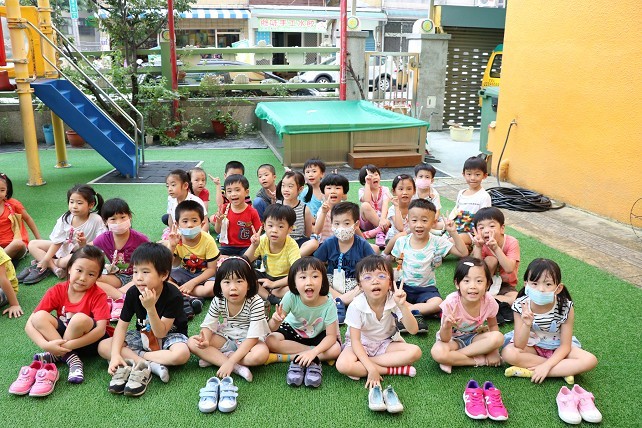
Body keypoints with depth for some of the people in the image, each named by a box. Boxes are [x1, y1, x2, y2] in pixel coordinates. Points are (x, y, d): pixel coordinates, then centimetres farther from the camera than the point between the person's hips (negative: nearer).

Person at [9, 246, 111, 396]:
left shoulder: (98, 295, -16)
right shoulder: (57, 291, -8)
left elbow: (101, 329, -26)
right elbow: (30, 324, -13)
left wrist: (68, 345, -32)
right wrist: (45, 345, -30)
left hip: (89, 342, -3)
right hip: (59, 340, 4)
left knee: (81, 319, -34)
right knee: (39, 317, -20)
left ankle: (56, 356, -11)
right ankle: (72, 359, -21)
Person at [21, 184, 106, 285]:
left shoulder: (96, 220, -20)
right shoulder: (65, 218, -7)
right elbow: (57, 241, -7)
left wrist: (84, 244, -35)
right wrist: (46, 259, -15)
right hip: (64, 248, 6)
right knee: (32, 244, -2)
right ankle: (55, 268, -21)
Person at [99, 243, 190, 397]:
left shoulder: (173, 296, -26)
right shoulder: (133, 293, -13)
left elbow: (161, 333, -24)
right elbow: (122, 325, -10)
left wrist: (150, 308, -39)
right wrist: (115, 355, -25)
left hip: (170, 335, -4)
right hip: (143, 336, 4)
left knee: (182, 354, -38)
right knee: (103, 347, -15)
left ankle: (132, 360, -20)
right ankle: (149, 365, -24)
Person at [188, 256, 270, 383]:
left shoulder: (255, 303, -26)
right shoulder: (218, 301, -12)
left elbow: (252, 338, -28)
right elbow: (208, 326, -10)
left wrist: (230, 361, -35)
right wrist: (205, 341, -35)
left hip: (248, 342, -4)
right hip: (225, 338, 4)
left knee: (261, 354, -37)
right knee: (192, 342, -16)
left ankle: (214, 358, -19)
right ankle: (237, 367, -24)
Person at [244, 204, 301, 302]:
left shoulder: (291, 246, -22)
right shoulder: (262, 241, -12)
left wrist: (273, 284, -31)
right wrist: (254, 246, -28)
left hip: (283, 280, -3)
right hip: (266, 277, 4)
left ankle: (264, 294, -19)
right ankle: (269, 298, -24)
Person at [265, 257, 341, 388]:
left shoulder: (328, 303, -30)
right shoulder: (291, 297, -29)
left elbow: (331, 336, -23)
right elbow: (272, 328, -23)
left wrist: (312, 352, -38)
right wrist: (276, 320, -48)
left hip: (318, 335, -1)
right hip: (293, 330, 1)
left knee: (335, 350, -28)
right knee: (270, 341, -25)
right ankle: (316, 358, -17)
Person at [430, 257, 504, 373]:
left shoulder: (489, 302, -19)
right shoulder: (451, 303, -27)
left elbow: (493, 326, 2)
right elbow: (445, 339, -22)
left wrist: (494, 350, -12)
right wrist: (447, 326, -44)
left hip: (475, 337, 3)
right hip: (453, 339, -3)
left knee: (499, 337, -27)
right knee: (437, 352, -34)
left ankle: (453, 359, -18)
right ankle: (481, 360, -17)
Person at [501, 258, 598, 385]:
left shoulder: (566, 307, -22)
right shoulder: (521, 305, -22)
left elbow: (565, 346, -15)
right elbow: (519, 346, -23)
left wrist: (546, 366, -27)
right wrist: (527, 325, -41)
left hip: (557, 348, 1)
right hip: (531, 345, 0)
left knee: (590, 361, -23)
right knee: (508, 354, -31)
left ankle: (530, 371, -24)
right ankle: (564, 370, -18)